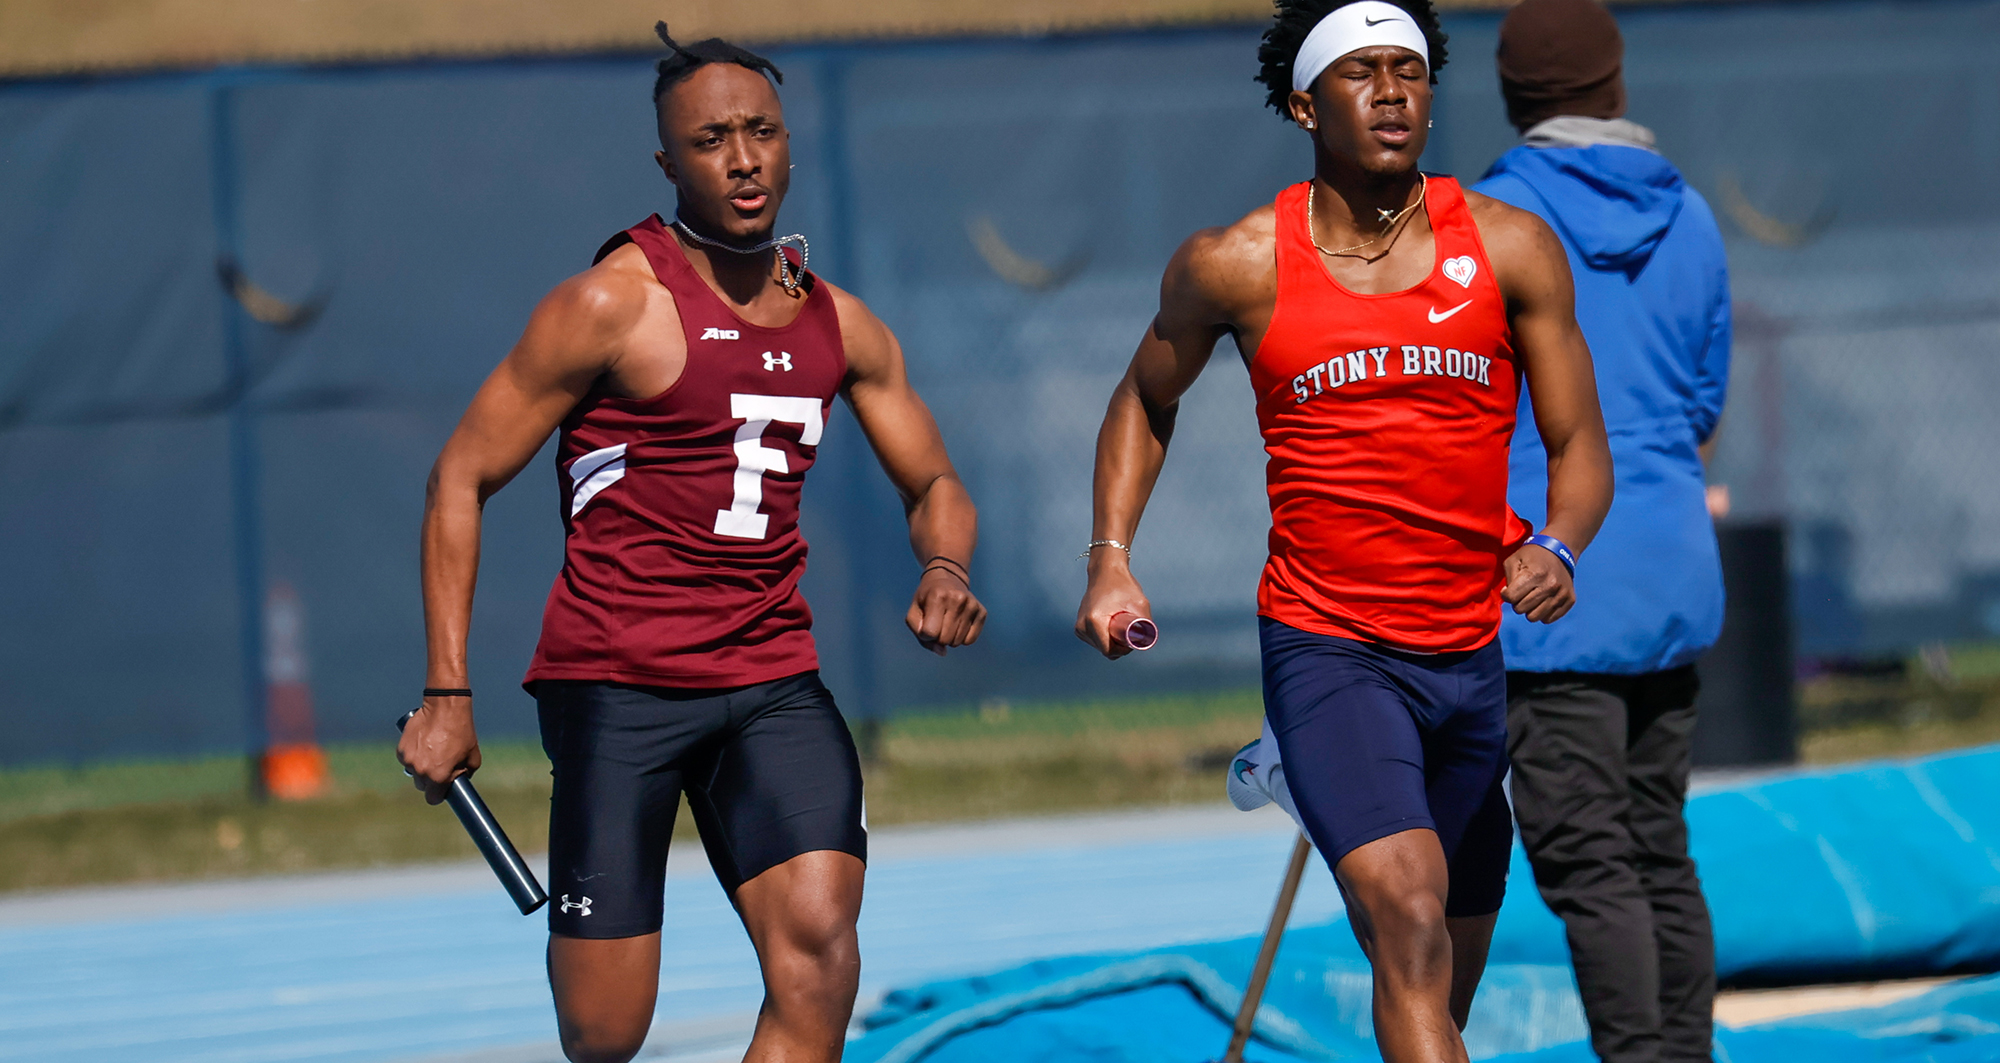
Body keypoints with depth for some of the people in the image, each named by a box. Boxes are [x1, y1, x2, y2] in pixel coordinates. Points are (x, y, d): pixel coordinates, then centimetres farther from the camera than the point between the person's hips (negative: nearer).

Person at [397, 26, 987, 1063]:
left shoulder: (841, 327, 10)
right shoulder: (613, 304, -6)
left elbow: (933, 485, 21)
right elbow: (462, 479, -2)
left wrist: (945, 569, -4)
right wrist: (446, 695, -7)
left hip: (773, 683, 4)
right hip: (616, 682, -4)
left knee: (818, 946, -20)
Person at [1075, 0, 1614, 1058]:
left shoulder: (1510, 248, 0)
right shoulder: (1235, 265, -2)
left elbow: (1578, 446, 3)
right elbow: (1145, 402, 17)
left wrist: (1555, 548, -18)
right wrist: (1110, 560, 5)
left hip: (1477, 653, 3)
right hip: (1326, 649, -3)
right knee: (1408, 916, -25)